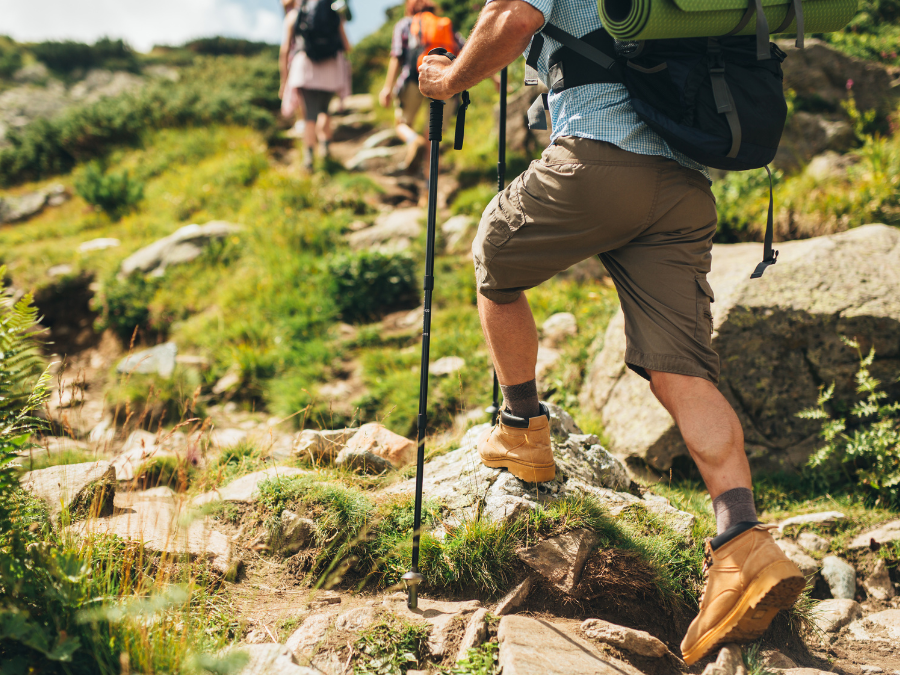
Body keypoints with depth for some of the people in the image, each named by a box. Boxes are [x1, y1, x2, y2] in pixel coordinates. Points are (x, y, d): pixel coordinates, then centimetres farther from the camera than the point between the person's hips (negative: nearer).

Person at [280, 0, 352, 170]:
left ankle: (309, 156, -16)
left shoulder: (293, 14, 14)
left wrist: (284, 81, 12)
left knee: (310, 116, 0)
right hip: (331, 70, 1)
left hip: (304, 68, -1)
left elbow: (284, 51, 9)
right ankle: (325, 144, 7)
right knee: (323, 109, 23)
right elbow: (347, 48, 14)